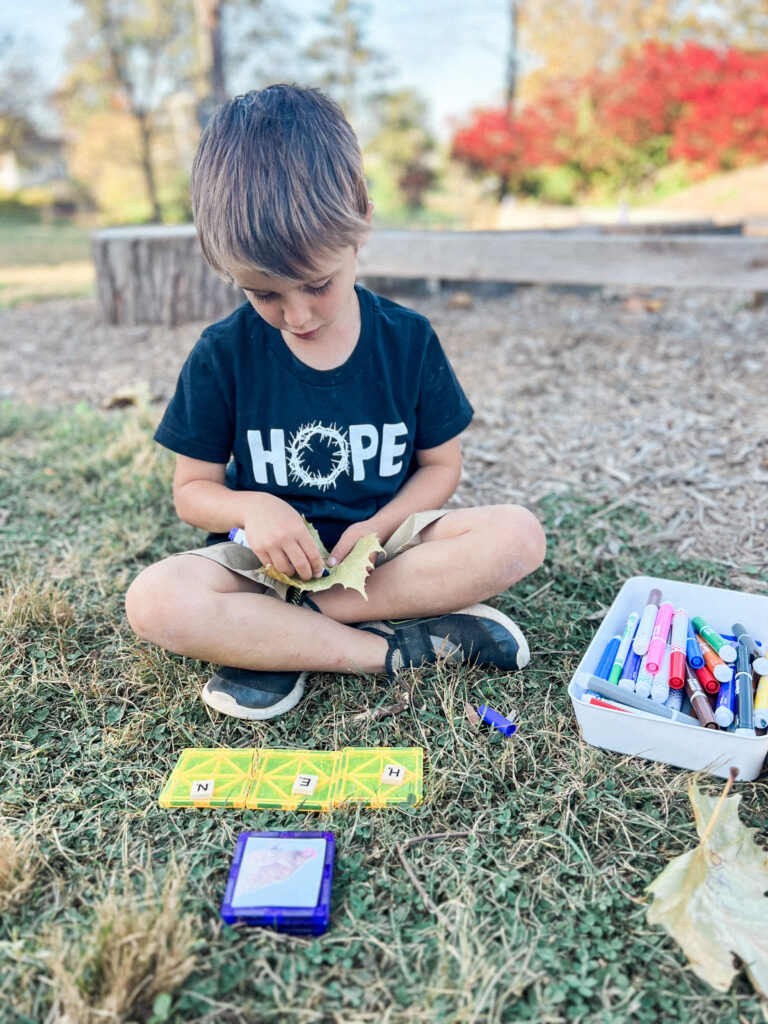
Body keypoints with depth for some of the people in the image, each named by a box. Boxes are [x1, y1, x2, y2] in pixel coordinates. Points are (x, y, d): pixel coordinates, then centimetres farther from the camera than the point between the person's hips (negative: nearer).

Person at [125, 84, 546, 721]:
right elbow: (193, 489, 0)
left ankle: (278, 642, -21)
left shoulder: (408, 341, -4)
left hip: (381, 542, 2)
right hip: (269, 557, -1)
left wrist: (377, 526, -17)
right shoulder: (222, 355, -6)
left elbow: (440, 464, 3)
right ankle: (397, 647, -22)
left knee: (519, 535, -25)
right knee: (154, 602, -29)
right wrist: (251, 507, -23)